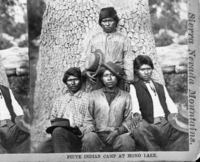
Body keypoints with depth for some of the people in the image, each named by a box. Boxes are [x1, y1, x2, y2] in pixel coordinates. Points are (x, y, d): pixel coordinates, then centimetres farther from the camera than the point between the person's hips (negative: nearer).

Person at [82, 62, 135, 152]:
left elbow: (128, 120, 8)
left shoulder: (125, 96, 15)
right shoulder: (94, 95, 17)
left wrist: (117, 131, -10)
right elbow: (88, 120, 15)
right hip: (98, 135, 1)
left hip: (117, 135, 0)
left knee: (126, 140, -34)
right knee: (89, 138, -33)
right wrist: (90, 131, -6)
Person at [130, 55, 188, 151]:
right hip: (148, 126, -4)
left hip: (166, 124, 4)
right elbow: (134, 104, -3)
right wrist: (136, 114, -27)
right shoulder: (134, 87, 16)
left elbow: (170, 104, 20)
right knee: (139, 128, -39)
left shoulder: (161, 87, 31)